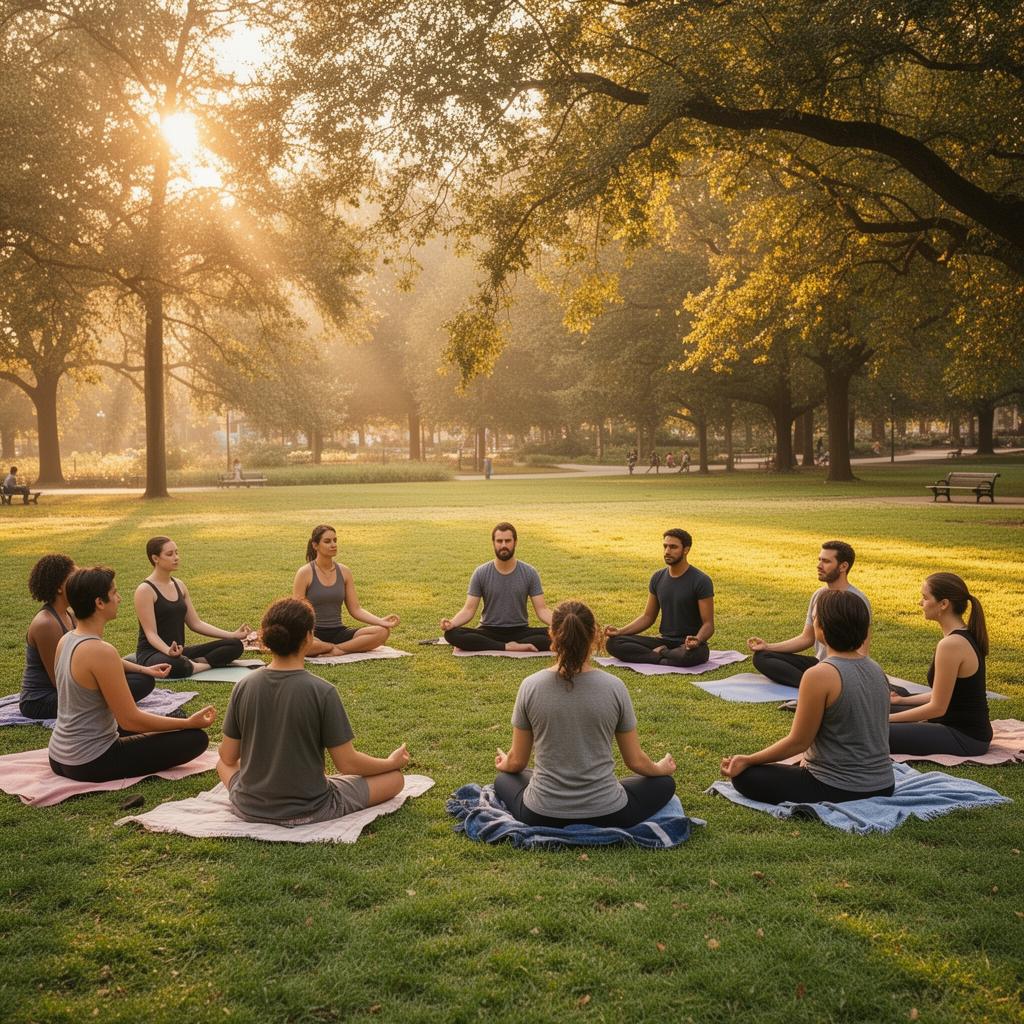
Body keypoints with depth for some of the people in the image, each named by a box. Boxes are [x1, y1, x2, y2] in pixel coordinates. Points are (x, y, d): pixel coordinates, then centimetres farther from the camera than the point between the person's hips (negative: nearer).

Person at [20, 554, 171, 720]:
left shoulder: (69, 616, 7)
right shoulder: (45, 624, -21)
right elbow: (58, 680, -21)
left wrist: (146, 670, -1)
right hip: (40, 701, -9)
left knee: (144, 681, 3)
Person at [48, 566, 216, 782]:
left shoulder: (65, 641, 3)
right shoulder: (101, 652, -25)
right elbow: (130, 720, -21)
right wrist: (189, 722, -13)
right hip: (90, 766, -9)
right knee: (196, 738, -8)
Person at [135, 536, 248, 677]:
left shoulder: (179, 585, 10)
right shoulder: (145, 590, -12)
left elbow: (195, 623, 11)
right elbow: (151, 633, -17)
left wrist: (232, 635, 3)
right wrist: (168, 651, -38)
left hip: (180, 651, 7)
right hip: (152, 653, -7)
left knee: (235, 645, -6)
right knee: (174, 665, -44)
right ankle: (208, 664, -15)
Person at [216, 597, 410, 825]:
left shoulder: (243, 687, -11)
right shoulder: (322, 692, -23)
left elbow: (228, 756, -1)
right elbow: (347, 763, -17)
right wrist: (392, 762, 2)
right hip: (307, 812, -1)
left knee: (224, 763, 34)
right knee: (395, 777, 11)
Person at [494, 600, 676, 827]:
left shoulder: (531, 686, -11)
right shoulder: (614, 687, -12)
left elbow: (516, 762, 0)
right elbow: (635, 761, -1)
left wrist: (503, 764, 25)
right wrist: (660, 768, 22)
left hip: (542, 816, 1)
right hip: (605, 815, -1)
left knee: (504, 780, 33)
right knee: (663, 783, 26)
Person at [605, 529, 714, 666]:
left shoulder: (701, 581, -11)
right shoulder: (658, 578, 6)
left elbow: (708, 624, -12)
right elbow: (648, 617, 11)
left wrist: (697, 640, -36)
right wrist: (620, 631, -5)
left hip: (688, 645, -5)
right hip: (664, 641, 5)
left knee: (689, 655, -42)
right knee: (614, 642, -14)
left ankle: (658, 653, -14)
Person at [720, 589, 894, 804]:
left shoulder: (819, 676, -22)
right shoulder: (877, 670, 1)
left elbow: (798, 742, -15)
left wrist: (747, 760, -4)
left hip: (839, 792, -9)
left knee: (744, 776, 5)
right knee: (795, 768, 35)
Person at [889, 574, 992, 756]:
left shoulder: (951, 644, -23)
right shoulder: (967, 635, 6)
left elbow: (937, 707, -19)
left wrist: (888, 719, -13)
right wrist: (903, 700, 13)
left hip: (965, 738, -9)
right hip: (971, 729, 9)